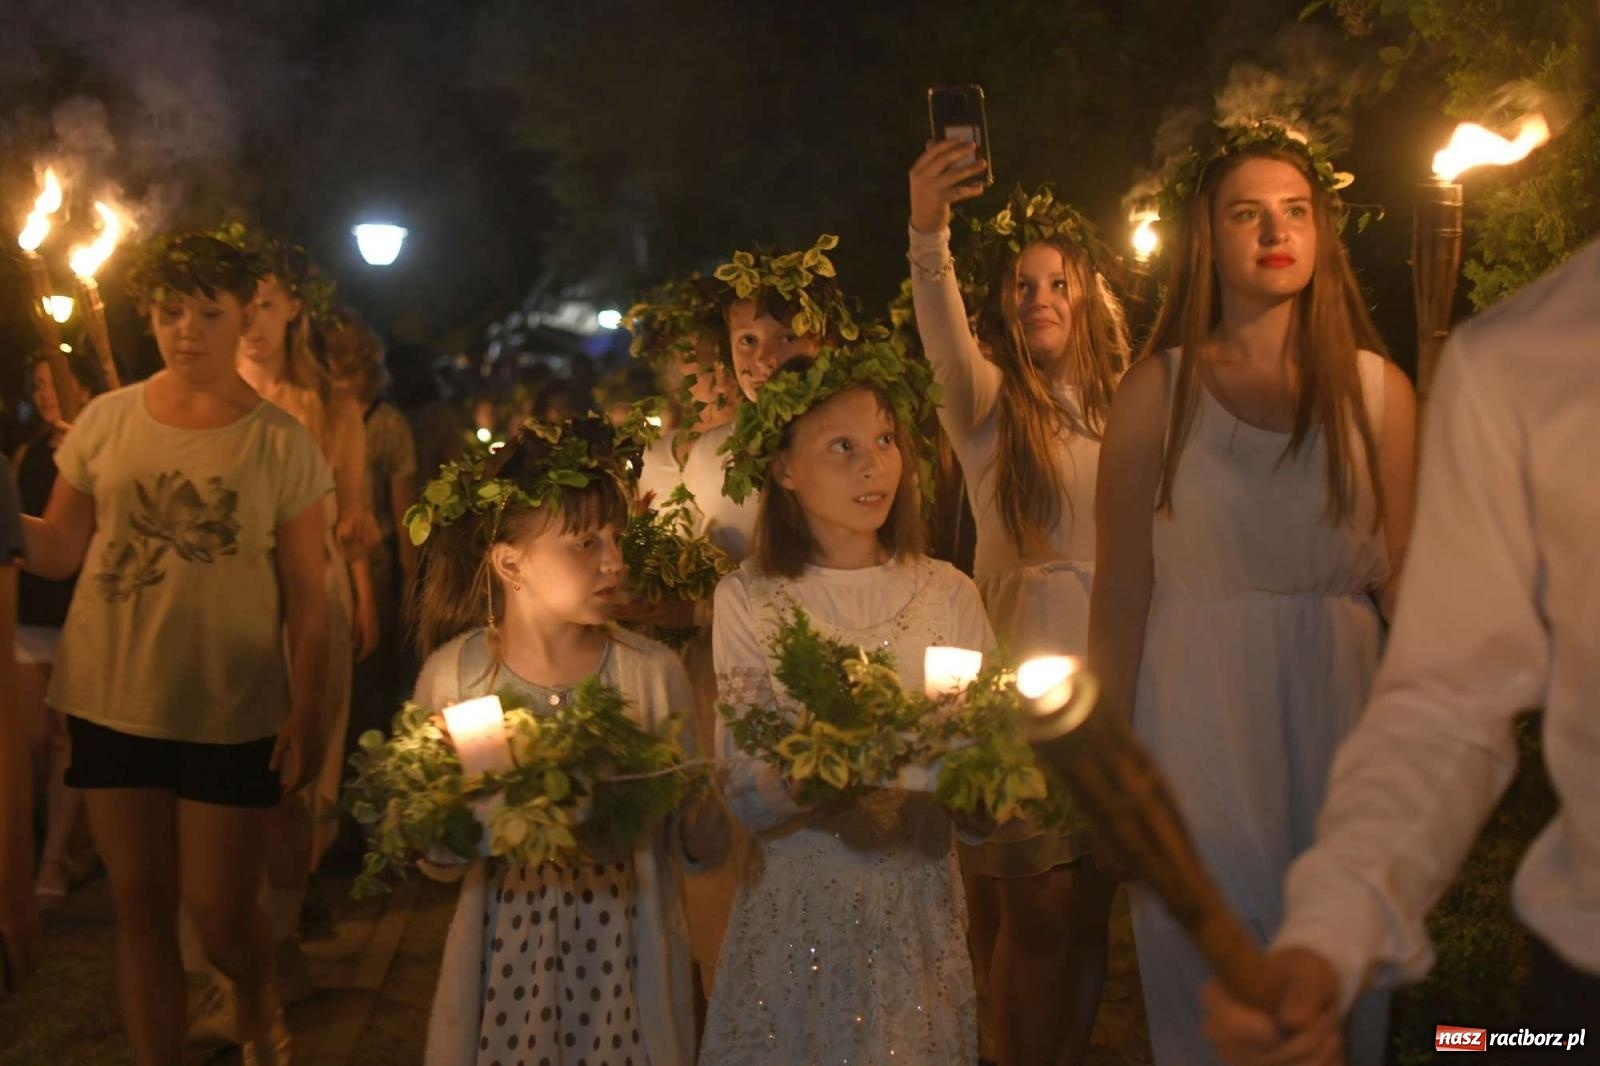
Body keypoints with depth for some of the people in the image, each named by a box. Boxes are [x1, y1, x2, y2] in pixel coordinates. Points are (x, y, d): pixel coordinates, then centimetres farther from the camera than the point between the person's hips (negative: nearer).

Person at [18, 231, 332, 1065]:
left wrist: (306, 711, -9)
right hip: (109, 701, 2)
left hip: (232, 712, -2)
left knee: (217, 913, 4)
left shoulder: (282, 443, -5)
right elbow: (57, 549, 5)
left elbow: (305, 594, -4)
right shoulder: (105, 420, 1)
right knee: (141, 907, 11)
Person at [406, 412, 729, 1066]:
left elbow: (695, 847, -2)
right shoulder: (454, 674, -7)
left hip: (628, 961, 0)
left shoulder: (652, 672, -7)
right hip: (506, 958, 0)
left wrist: (702, 823, -24)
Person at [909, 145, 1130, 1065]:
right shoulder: (988, 401, 0)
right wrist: (928, 236, -40)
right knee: (1036, 912, -2)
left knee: (1090, 911, 9)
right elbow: (944, 331, -21)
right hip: (1021, 671, -3)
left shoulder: (1121, 406, 9)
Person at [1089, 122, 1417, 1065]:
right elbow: (1122, 595, -1)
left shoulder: (1378, 391, 4)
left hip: (1336, 709, 2)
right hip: (1196, 714, -1)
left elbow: (1406, 583, 2)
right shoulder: (1159, 392, 0)